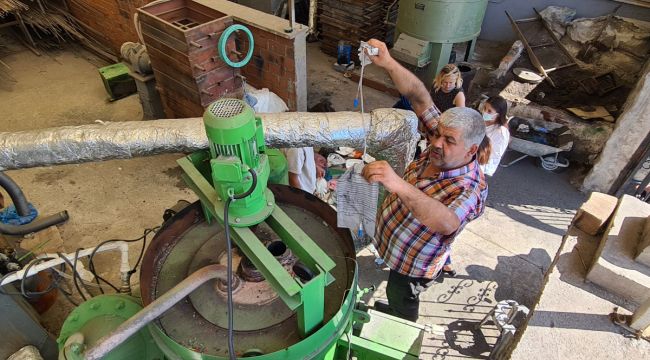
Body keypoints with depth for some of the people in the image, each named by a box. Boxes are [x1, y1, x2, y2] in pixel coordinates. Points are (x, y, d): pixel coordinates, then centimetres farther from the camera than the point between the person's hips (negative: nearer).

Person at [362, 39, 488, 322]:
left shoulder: (469, 189, -38)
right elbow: (419, 96, -24)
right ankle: (393, 310, 66)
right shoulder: (440, 149, -19)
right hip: (394, 242, 7)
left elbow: (447, 224, -60)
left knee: (404, 308, 24)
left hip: (413, 264, -7)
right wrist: (388, 63, -39)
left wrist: (399, 185, -75)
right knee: (396, 293, 36)